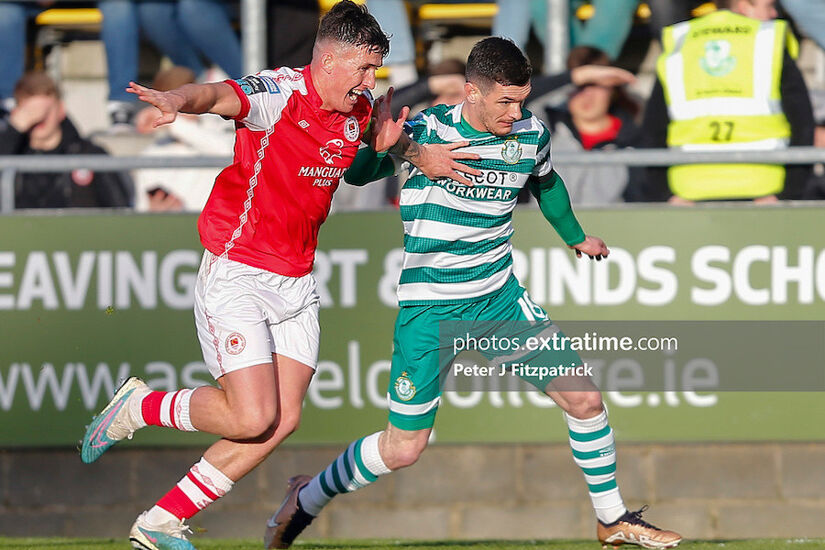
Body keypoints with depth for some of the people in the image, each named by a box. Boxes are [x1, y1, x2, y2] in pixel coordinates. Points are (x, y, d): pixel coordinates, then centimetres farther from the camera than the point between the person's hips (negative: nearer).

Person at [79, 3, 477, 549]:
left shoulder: (359, 111, 5)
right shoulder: (280, 94, -18)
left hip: (296, 285, 8)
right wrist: (177, 100, -60)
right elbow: (217, 95, -38)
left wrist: (420, 154, 11)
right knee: (252, 417, -16)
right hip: (236, 275, -8)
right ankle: (138, 407, 11)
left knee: (282, 420, 0)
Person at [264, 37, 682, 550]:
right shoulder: (427, 130, -16)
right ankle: (307, 499, 23)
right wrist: (378, 149, -36)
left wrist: (575, 237, 36)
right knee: (402, 449, -2)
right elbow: (356, 176, -13)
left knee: (584, 397, -2)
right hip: (430, 309, -4)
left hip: (500, 297, 4)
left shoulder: (531, 134, -2)